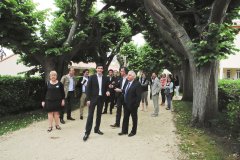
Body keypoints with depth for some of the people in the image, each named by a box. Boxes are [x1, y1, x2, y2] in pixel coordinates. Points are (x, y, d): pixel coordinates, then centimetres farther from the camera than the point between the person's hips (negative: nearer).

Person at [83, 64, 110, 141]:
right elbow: (88, 88, -5)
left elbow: (106, 87, 13)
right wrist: (88, 99, -10)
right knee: (90, 115, -5)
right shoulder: (92, 77, -3)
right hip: (93, 98, -4)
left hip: (101, 98, 4)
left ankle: (97, 129, 27)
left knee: (99, 115, 13)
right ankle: (87, 132, -2)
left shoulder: (105, 78, 6)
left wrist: (107, 91, -10)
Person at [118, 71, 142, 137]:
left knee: (134, 118, 10)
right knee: (125, 118, 14)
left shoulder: (137, 84, -14)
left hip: (133, 104, -7)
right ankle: (124, 130, 26)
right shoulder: (127, 83, 7)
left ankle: (133, 131, 22)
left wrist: (136, 104, -19)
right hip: (126, 104, 7)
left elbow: (138, 95, -17)